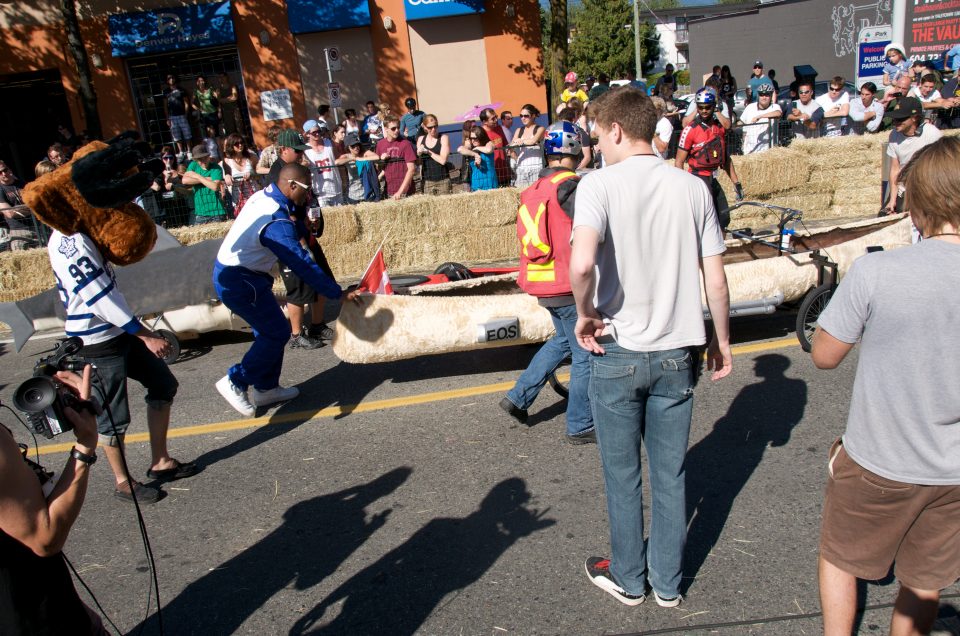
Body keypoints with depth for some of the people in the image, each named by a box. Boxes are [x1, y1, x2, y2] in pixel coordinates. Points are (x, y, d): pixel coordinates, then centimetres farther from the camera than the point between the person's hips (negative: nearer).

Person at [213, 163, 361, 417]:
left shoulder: (263, 195, 2)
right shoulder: (277, 223, -26)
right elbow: (303, 265, -24)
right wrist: (338, 293, -18)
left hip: (227, 271, 10)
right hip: (240, 282, -10)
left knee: (269, 330, 15)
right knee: (277, 333, -3)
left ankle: (266, 388, 25)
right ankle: (235, 383, 6)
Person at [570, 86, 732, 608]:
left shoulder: (599, 184, -13)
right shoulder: (693, 187, 0)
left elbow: (581, 264, -31)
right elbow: (716, 279, 1)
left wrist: (585, 314, -13)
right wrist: (721, 338, 15)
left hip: (617, 354, -3)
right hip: (677, 353, 4)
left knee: (622, 476, 15)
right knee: (669, 475, 17)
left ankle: (628, 578, 33)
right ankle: (667, 582, 34)